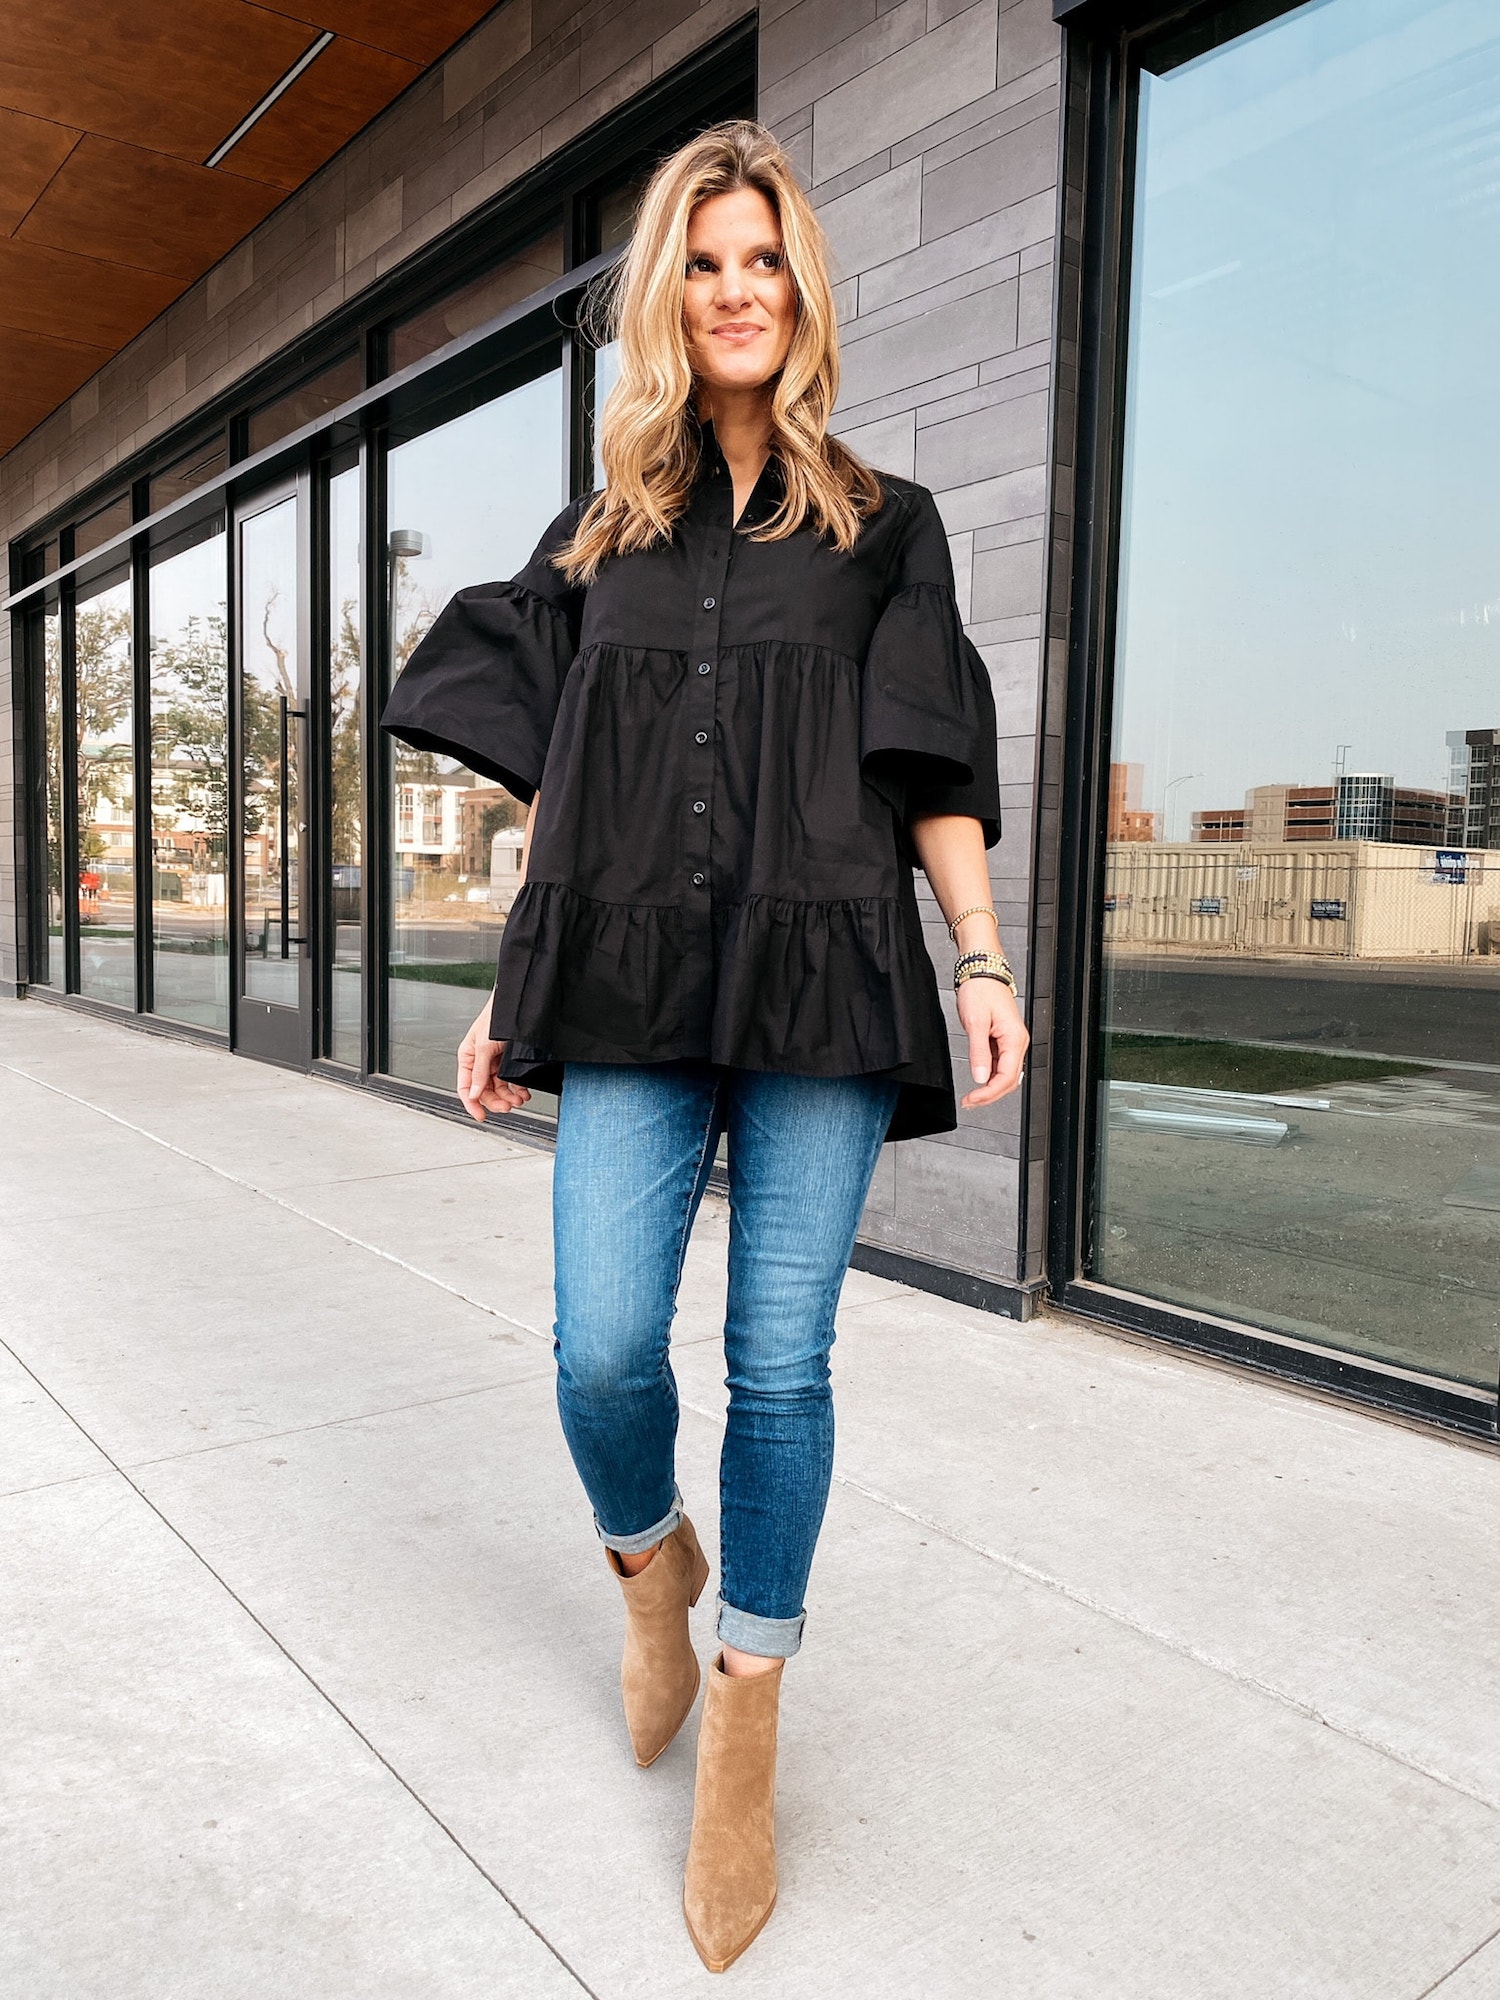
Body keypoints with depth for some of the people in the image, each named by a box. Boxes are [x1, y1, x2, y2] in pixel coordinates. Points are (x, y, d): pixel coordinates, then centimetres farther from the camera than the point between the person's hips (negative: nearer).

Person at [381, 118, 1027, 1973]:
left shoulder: (882, 524, 14)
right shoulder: (600, 535, 18)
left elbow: (932, 769, 6)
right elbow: (553, 785, 15)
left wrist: (983, 962, -5)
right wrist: (512, 990, 11)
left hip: (819, 984, -1)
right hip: (632, 995, 2)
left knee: (780, 1365, 0)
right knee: (602, 1356, -5)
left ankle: (744, 1716, 21)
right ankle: (650, 1564, 30)